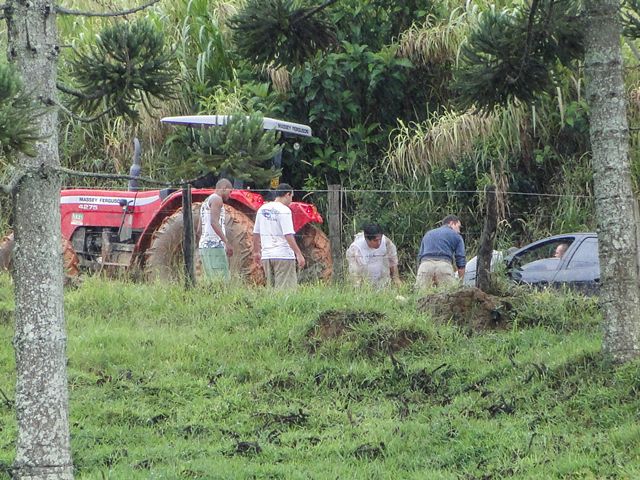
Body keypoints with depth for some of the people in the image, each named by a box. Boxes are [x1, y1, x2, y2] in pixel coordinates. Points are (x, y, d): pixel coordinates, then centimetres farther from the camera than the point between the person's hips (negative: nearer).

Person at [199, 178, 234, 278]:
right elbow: (214, 222, -19)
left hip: (204, 245, 10)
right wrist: (226, 242, -25)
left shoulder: (206, 202, 24)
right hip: (215, 245, -10)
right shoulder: (217, 199, -5)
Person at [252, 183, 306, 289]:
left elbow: (256, 233, 18)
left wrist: (256, 252, 28)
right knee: (285, 287, -7)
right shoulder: (284, 210, -10)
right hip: (283, 255, -7)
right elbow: (288, 235, -17)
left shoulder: (262, 209, 11)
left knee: (271, 287, 11)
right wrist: (298, 254, -15)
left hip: (266, 255, 7)